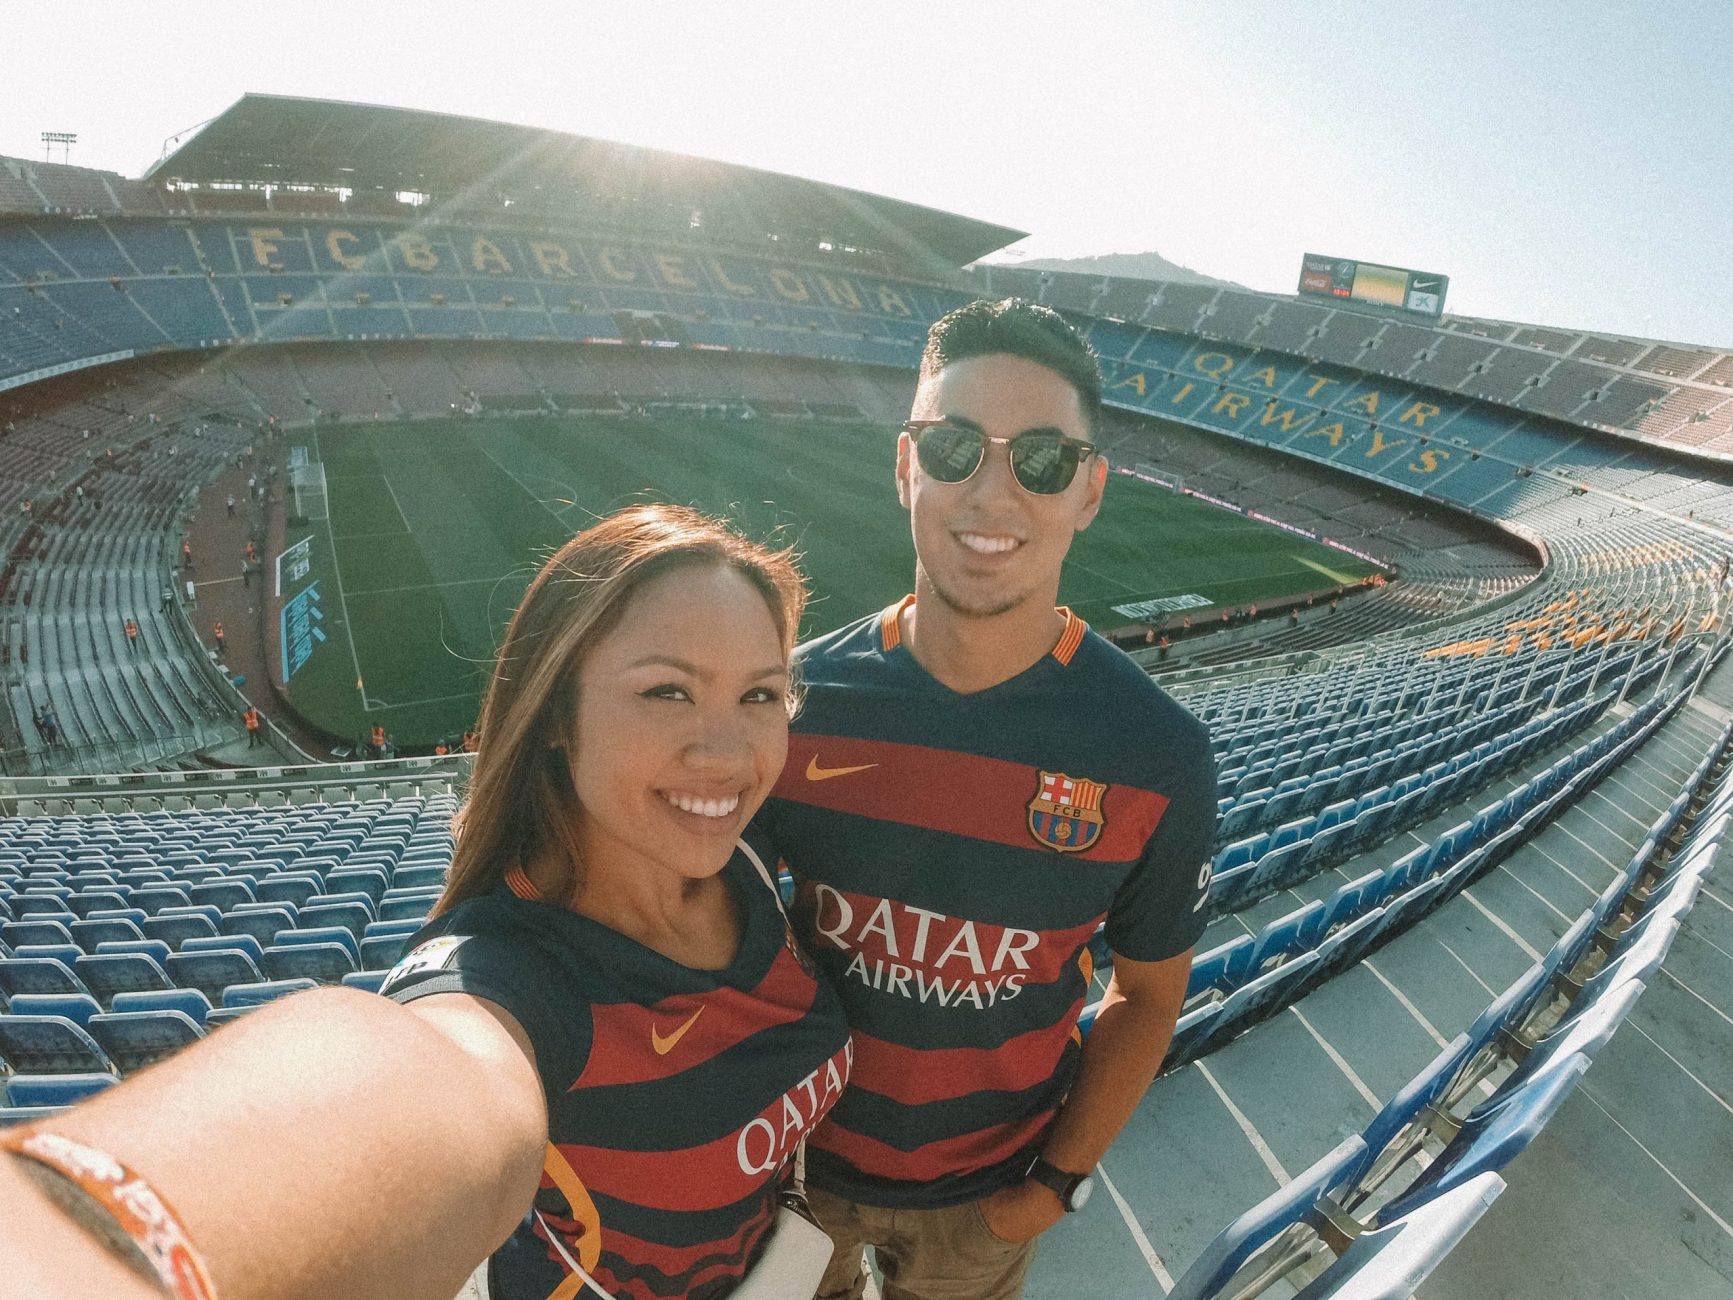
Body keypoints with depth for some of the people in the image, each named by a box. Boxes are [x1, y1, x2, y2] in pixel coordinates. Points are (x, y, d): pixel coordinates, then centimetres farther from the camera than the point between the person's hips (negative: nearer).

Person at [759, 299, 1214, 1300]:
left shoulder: (1159, 754, -22)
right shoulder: (798, 697, -20)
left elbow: (1148, 992, -7)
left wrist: (1057, 1183, -5)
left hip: (984, 1203, -1)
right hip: (794, 1162, 2)